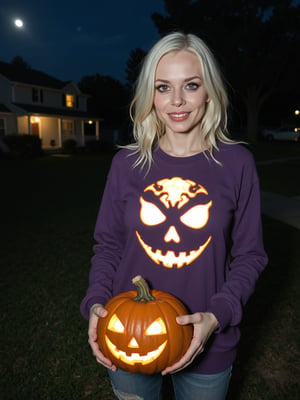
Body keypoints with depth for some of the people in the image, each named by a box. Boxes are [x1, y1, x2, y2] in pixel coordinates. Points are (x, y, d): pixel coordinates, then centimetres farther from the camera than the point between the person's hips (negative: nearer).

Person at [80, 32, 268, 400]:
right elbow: (108, 245, 2)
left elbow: (249, 254, -4)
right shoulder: (127, 164, -6)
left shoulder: (236, 163, -10)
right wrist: (96, 301, -13)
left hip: (206, 344, 0)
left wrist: (217, 316, -17)